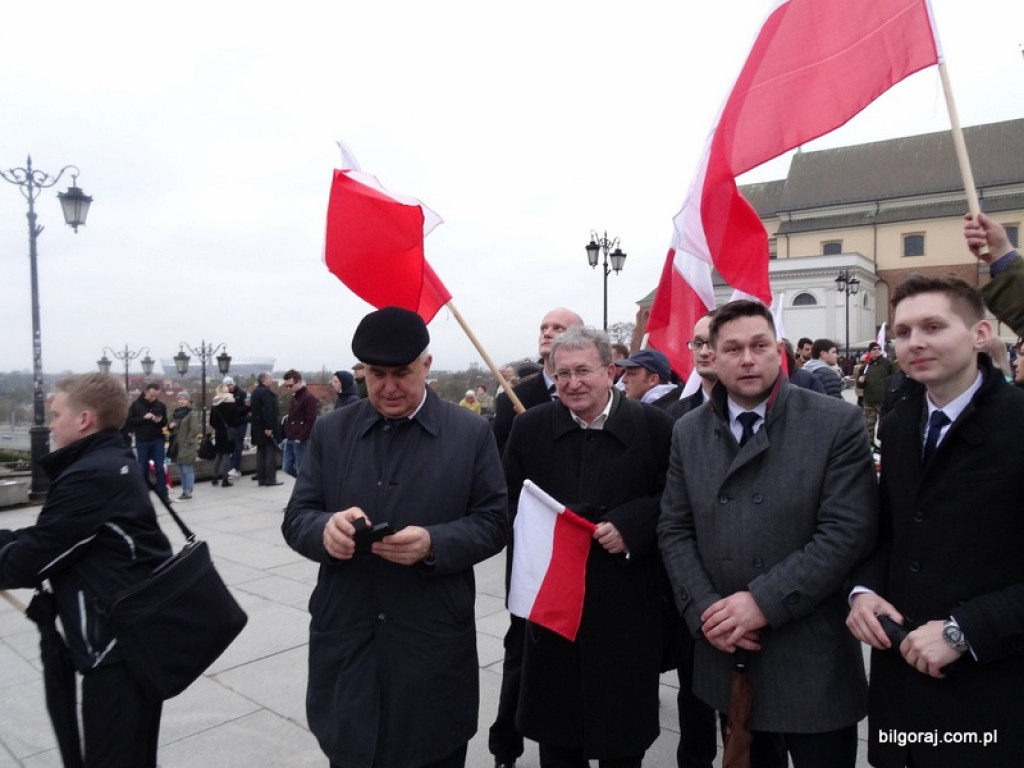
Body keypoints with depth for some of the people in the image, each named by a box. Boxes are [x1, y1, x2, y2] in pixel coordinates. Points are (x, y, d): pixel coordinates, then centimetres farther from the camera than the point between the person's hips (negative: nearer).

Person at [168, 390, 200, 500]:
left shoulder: (192, 413, -9)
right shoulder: (175, 412, 14)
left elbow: (194, 430, -15)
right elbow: (170, 428, 23)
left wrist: (188, 442, -16)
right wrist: (170, 426, 0)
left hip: (187, 445, -8)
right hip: (177, 445, 8)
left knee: (187, 469, -5)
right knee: (180, 470, 13)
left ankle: (188, 491, 0)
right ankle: (185, 490, 21)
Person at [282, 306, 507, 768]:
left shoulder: (471, 433, -3)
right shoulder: (330, 431, 4)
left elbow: (494, 523, -4)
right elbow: (295, 518, 3)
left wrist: (433, 543, -22)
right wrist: (326, 528, -20)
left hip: (433, 645, -2)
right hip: (345, 641, 2)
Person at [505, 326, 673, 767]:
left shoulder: (654, 426, -6)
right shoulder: (530, 428, 0)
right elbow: (510, 506, 4)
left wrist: (630, 525, -19)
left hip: (627, 605, -1)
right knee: (555, 730, 18)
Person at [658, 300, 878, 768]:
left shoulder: (837, 423, -7)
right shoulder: (688, 432, 4)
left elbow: (848, 531, -14)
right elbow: (673, 531, 4)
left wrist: (764, 601, -18)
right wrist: (704, 610, -10)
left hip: (812, 659, -3)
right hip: (725, 651, 4)